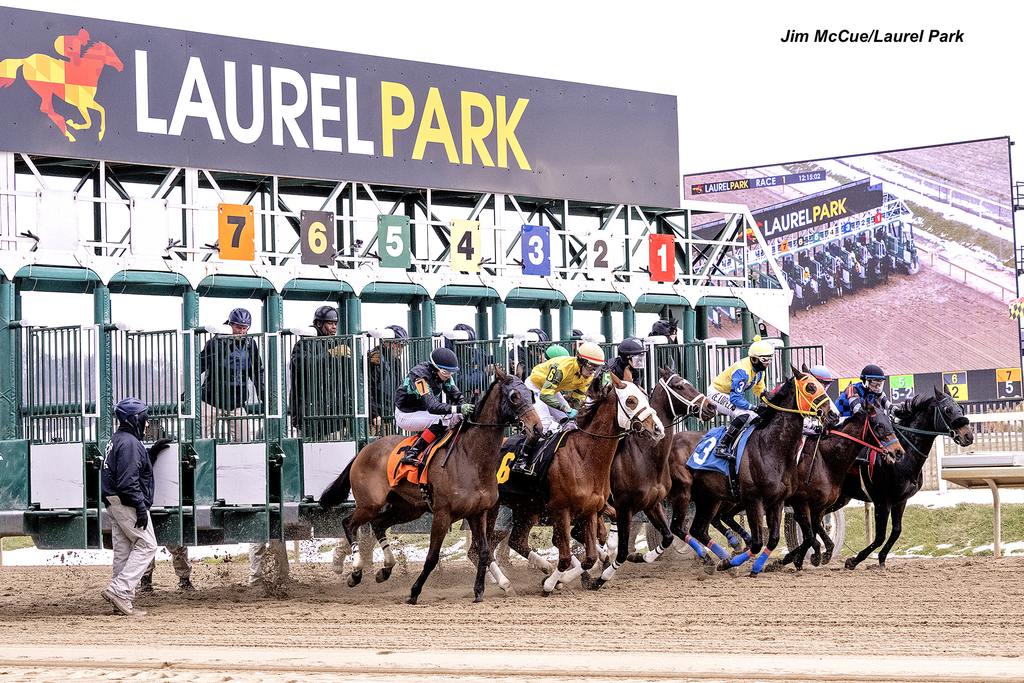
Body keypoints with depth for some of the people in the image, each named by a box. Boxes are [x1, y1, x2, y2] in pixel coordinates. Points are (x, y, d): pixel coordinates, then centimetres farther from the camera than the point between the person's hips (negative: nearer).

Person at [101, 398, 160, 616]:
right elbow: (129, 480, -22)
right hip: (128, 503, -10)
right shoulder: (130, 443, -15)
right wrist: (141, 507, -22)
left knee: (123, 549, 10)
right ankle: (119, 590, -16)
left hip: (113, 503, 10)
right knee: (146, 545, -8)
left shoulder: (116, 440, 18)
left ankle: (124, 601, 10)